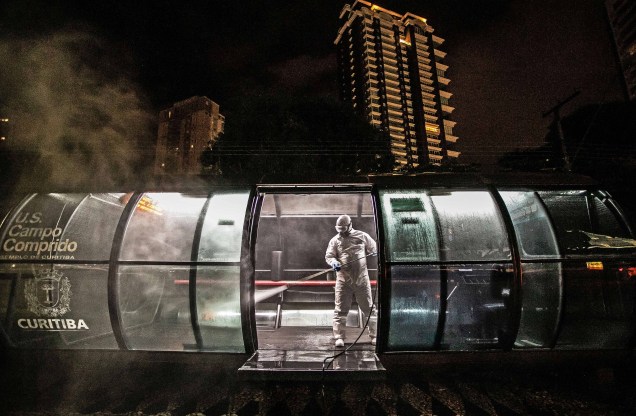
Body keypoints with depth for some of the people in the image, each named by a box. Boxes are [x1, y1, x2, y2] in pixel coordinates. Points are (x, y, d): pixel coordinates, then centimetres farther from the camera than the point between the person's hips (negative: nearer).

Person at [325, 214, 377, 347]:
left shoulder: (362, 236, 4)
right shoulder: (335, 240, 4)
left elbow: (374, 249, 14)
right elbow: (328, 256, 1)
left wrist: (373, 254, -8)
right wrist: (333, 262, -20)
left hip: (362, 279, 0)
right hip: (343, 280, 0)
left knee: (369, 308, 9)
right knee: (340, 309, 2)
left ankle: (374, 335, 22)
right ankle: (339, 337, 12)